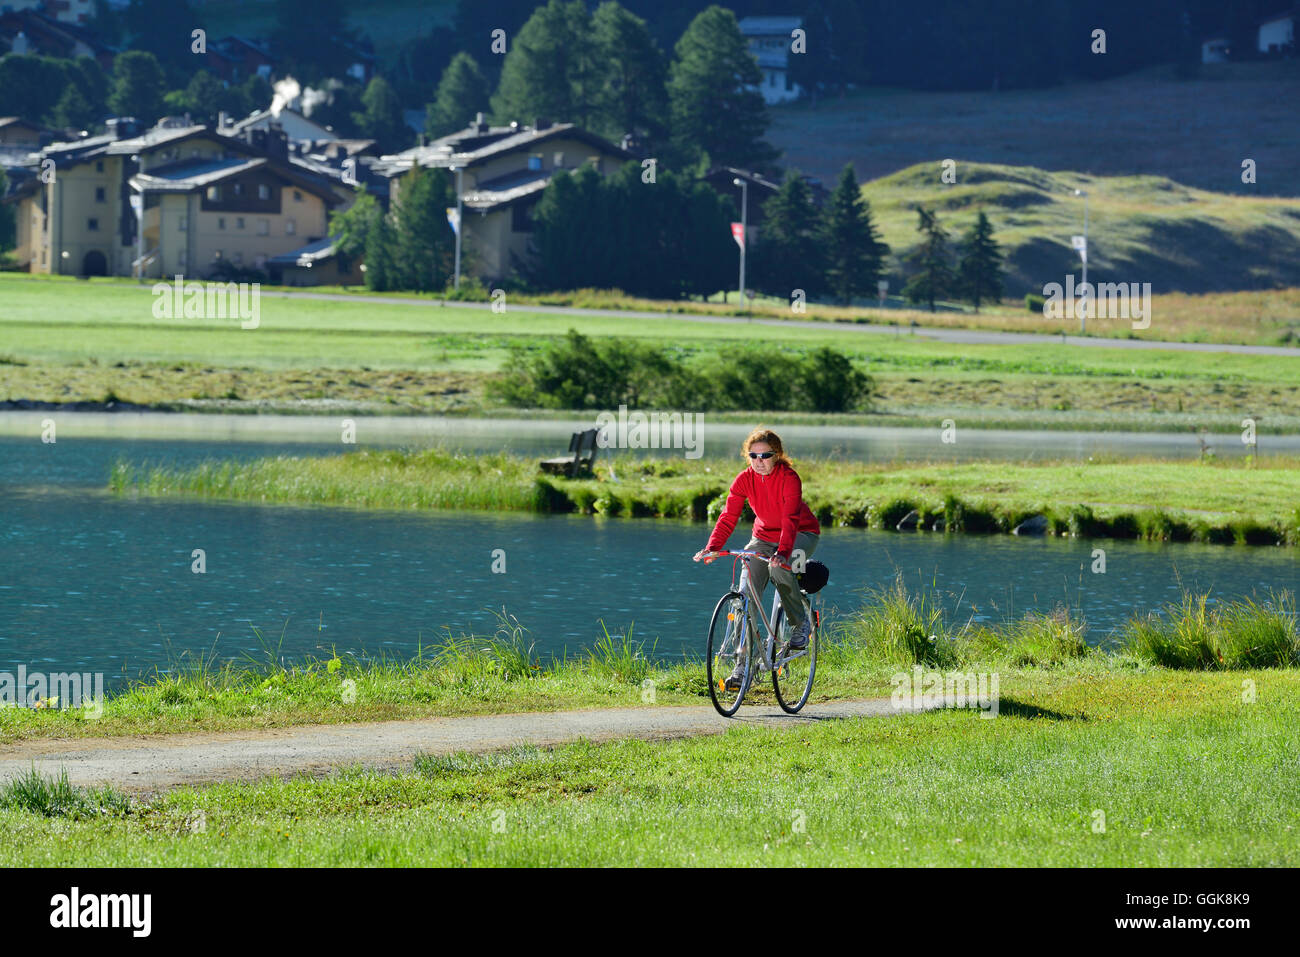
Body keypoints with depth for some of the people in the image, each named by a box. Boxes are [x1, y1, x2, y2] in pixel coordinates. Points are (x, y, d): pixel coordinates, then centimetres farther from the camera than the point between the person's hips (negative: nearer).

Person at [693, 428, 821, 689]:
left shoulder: (789, 478, -25)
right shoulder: (744, 479, -12)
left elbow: (791, 519, -37)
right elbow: (728, 517, -18)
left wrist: (782, 553, -52)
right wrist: (712, 548, -35)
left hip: (801, 533, -4)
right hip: (764, 537, 4)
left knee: (778, 567, -36)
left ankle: (800, 623, -12)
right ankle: (744, 662, -8)